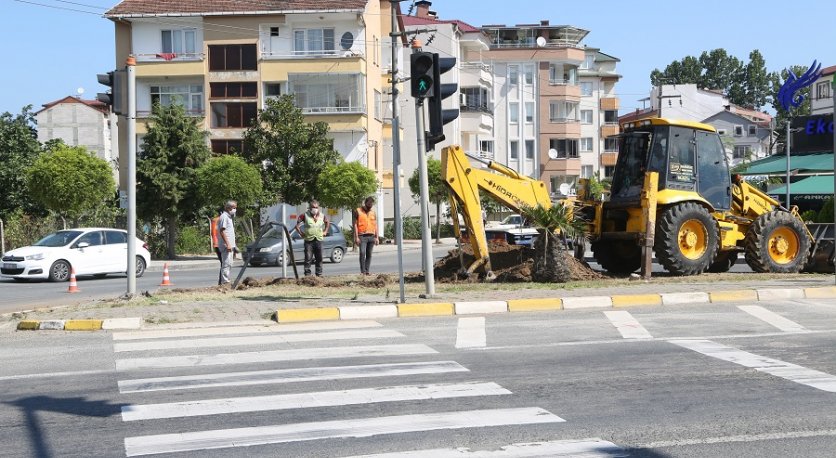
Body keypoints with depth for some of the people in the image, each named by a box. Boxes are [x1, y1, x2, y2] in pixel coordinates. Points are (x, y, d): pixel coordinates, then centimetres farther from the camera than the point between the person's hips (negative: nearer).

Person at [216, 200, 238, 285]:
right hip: (226, 246, -10)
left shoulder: (228, 217, 21)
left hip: (230, 246, 10)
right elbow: (222, 231, -18)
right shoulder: (224, 217, -11)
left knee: (227, 264, 12)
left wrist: (233, 246, 24)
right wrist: (228, 244, -22)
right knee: (227, 264, -12)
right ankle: (225, 282, -12)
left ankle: (221, 282, 17)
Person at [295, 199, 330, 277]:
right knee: (308, 258, -6)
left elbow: (328, 223, 25)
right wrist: (301, 233, -4)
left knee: (319, 258, 8)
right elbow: (297, 225, -1)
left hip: (319, 240, 3)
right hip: (308, 240, -3)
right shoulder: (305, 215, -6)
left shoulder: (322, 216, 5)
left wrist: (325, 231, 15)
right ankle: (307, 274, -1)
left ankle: (319, 274, 17)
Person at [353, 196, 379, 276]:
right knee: (362, 253, -16)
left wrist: (377, 237, 9)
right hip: (362, 236, -4)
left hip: (371, 236, 4)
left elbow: (375, 225, 16)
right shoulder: (358, 211, 2)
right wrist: (356, 237, -9)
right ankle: (362, 271, -15)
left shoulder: (373, 212, 14)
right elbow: (355, 224, -2)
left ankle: (367, 271, 9)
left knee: (369, 254, 4)